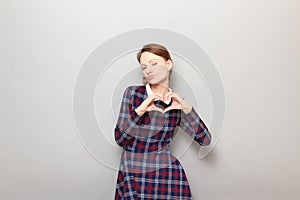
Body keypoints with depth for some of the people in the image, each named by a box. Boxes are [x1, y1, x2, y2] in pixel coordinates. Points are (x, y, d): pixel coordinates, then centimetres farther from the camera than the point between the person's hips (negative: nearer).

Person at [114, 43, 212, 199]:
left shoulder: (176, 104, 0)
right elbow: (120, 139, -7)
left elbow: (205, 139, -3)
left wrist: (187, 108, -14)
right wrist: (140, 110, -20)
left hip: (167, 176, 1)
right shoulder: (132, 93, -4)